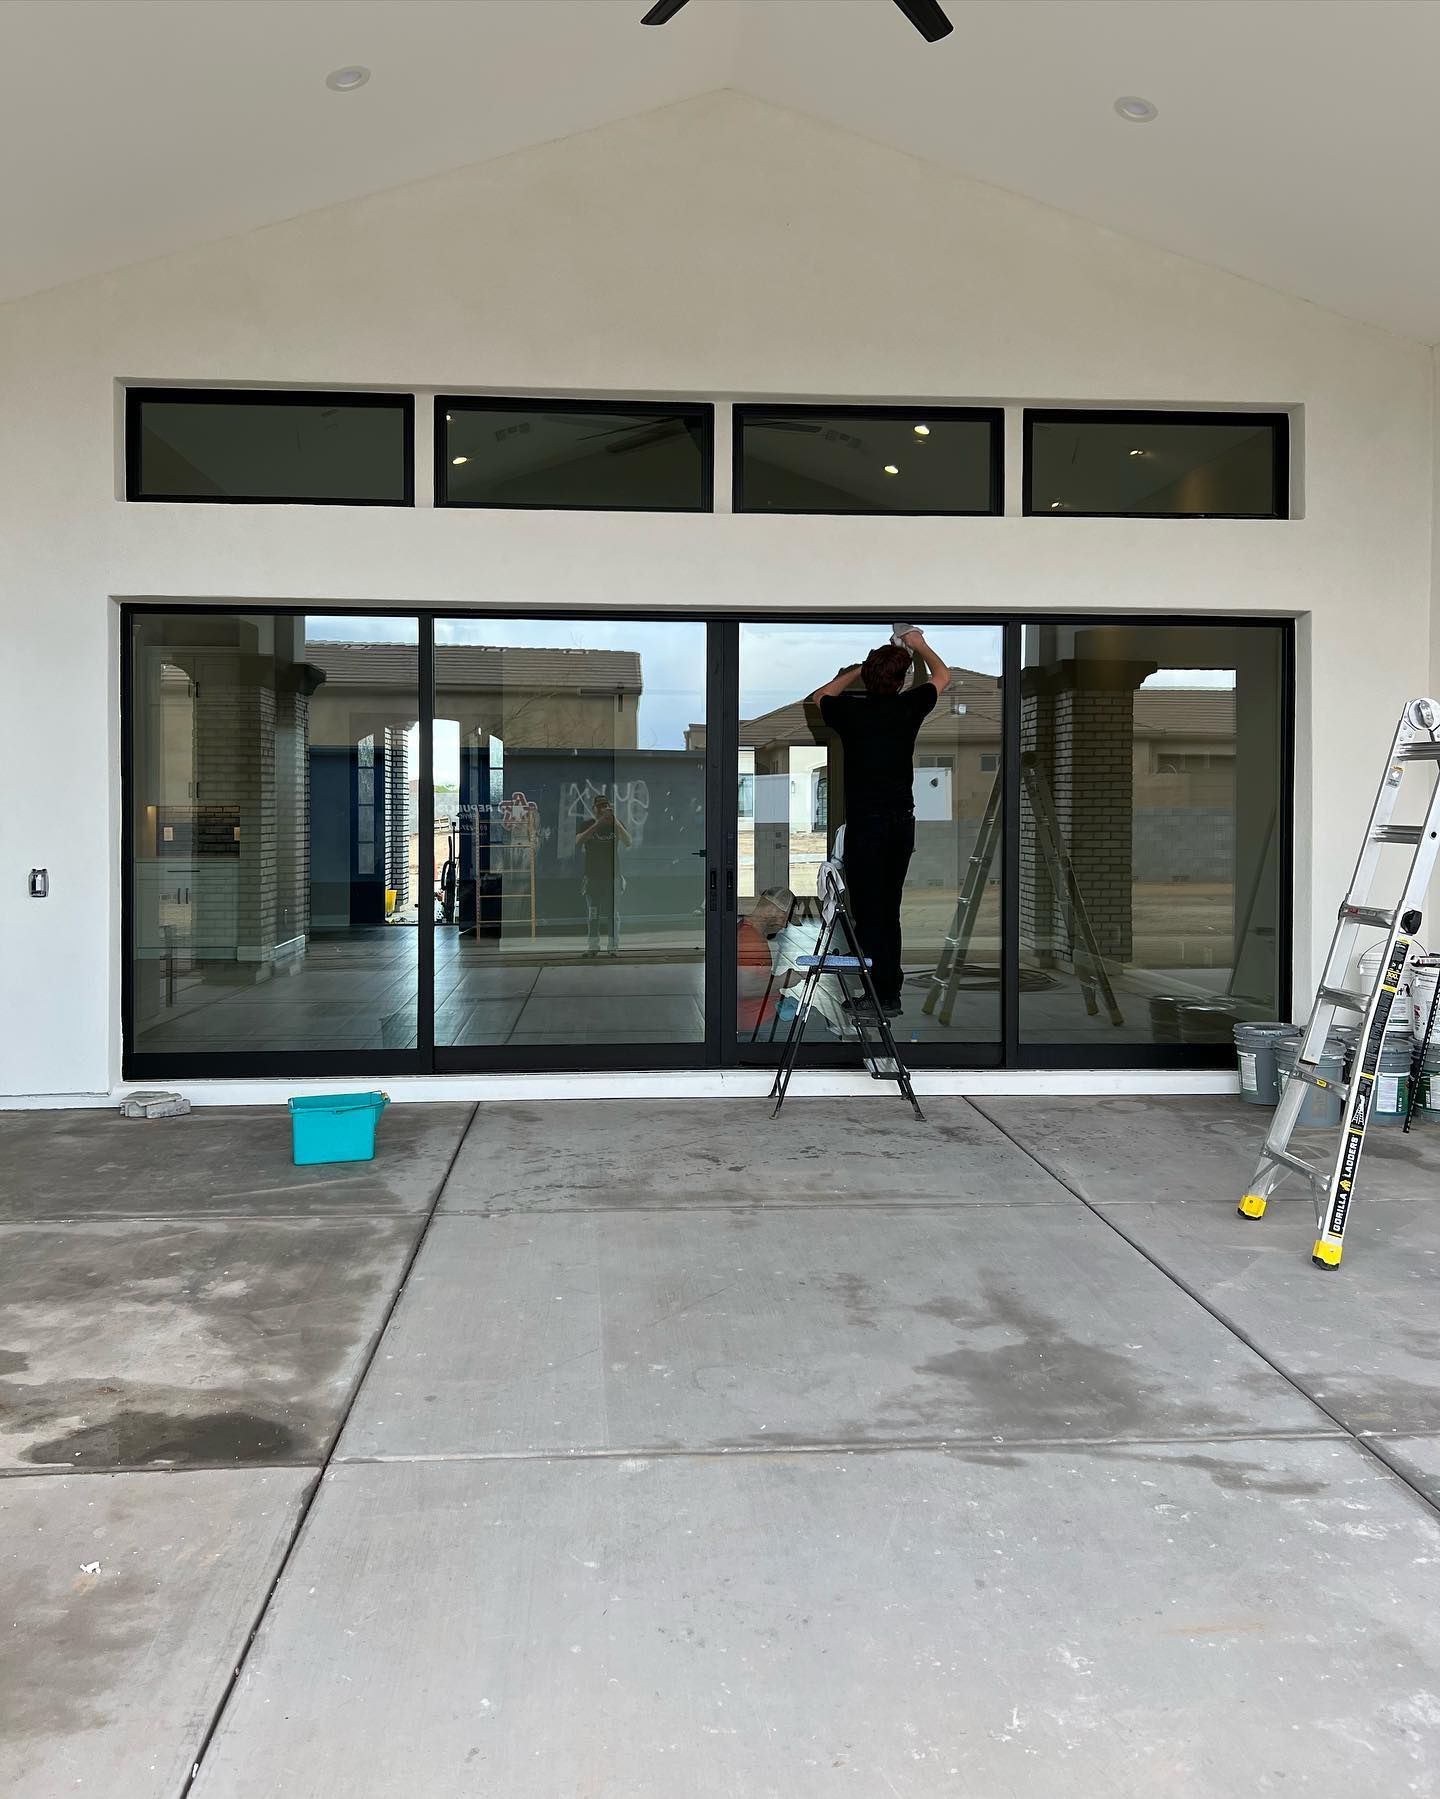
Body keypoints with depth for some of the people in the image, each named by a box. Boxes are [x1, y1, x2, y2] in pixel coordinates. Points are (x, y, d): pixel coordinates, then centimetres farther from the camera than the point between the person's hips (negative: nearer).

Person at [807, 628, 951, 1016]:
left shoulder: (850, 711, -6)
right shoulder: (908, 708, 0)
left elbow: (819, 696, 19)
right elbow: (942, 676, 21)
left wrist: (854, 672, 27)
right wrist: (920, 646, 34)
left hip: (865, 824, -4)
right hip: (902, 821, 4)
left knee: (868, 912, -1)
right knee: (889, 911, 13)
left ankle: (882, 996, -3)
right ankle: (890, 990, 18)